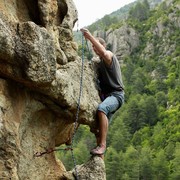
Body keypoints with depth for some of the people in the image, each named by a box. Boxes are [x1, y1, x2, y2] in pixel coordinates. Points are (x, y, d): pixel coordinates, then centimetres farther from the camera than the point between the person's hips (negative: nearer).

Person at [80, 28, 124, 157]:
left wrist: (90, 37, -31)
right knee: (99, 127, 4)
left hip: (116, 94, -9)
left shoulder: (109, 56, -3)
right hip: (105, 95, 9)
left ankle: (102, 145, -39)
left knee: (101, 109, -38)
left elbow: (103, 52, -28)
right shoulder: (99, 63, 24)